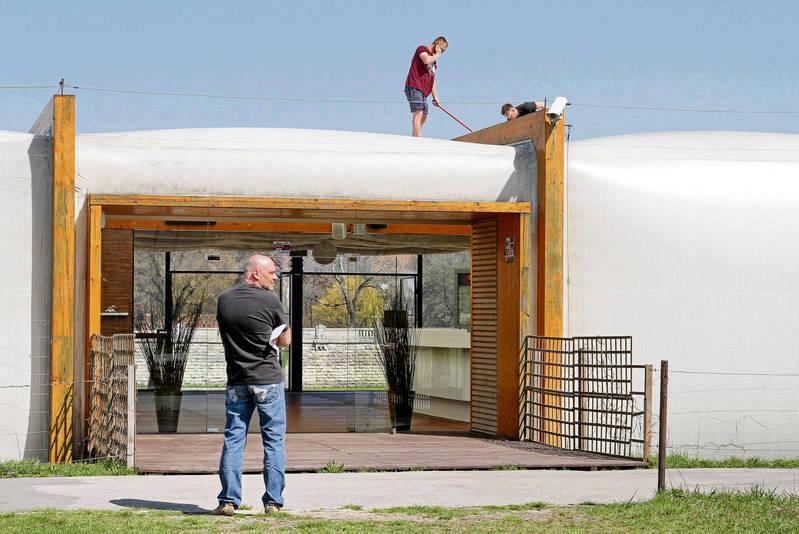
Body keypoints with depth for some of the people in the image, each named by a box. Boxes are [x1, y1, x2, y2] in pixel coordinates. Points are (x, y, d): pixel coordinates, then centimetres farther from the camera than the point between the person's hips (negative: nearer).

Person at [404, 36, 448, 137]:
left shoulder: (434, 60, 26)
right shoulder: (422, 48, 1)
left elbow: (432, 80, 26)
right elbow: (426, 60, -23)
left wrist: (435, 97, 17)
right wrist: (437, 55, -4)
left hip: (423, 91, 10)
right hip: (414, 87, -10)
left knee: (423, 116, 7)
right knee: (418, 113, -18)